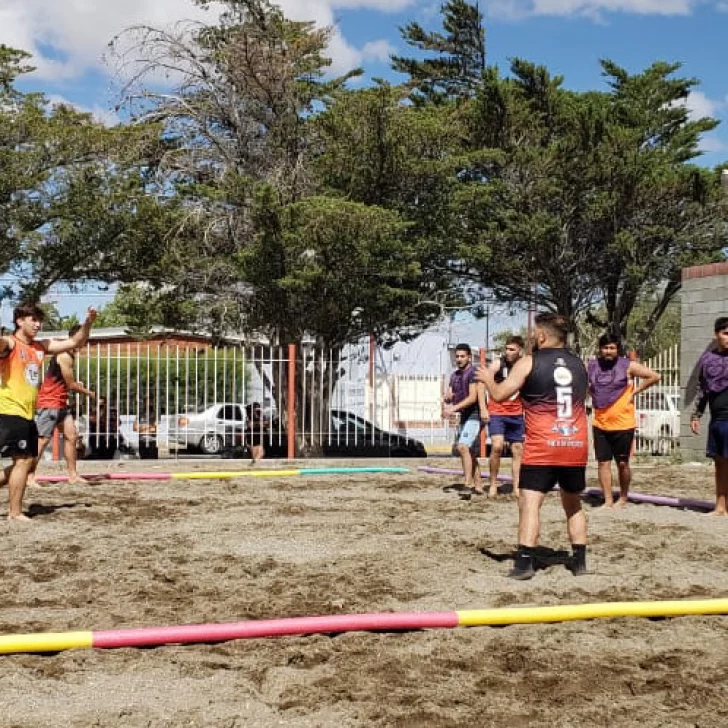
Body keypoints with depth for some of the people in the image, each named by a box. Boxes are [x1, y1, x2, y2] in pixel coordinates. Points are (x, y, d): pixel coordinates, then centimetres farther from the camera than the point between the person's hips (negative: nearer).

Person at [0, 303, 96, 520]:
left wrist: (88, 323, 2)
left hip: (28, 415, 8)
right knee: (23, 461, -8)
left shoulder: (40, 347, 14)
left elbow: (75, 343, 17)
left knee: (27, 461, 13)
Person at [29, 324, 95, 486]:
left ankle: (73, 475, 9)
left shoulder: (70, 355, 12)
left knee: (72, 436, 6)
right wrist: (88, 393, 1)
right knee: (42, 440, -8)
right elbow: (71, 385, -14)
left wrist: (76, 383, 3)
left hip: (61, 403, 10)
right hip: (49, 403, -10)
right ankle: (30, 477, -3)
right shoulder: (65, 356, -19)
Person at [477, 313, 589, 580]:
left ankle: (524, 563, -14)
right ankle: (579, 560, 20)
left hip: (542, 448, -5)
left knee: (529, 503, -5)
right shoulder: (579, 364, 12)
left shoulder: (529, 363, -4)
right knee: (573, 504, 19)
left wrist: (488, 378, 15)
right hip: (576, 446, 5)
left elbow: (499, 395, -6)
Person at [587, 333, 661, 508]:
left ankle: (623, 498, 22)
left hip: (623, 424, -3)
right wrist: (591, 392, 7)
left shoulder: (628, 366, -6)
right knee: (603, 462, 2)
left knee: (622, 463, 6)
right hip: (600, 424, 3)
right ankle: (608, 501, 9)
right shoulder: (592, 366, 3)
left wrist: (634, 392, -6)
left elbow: (654, 376, -5)